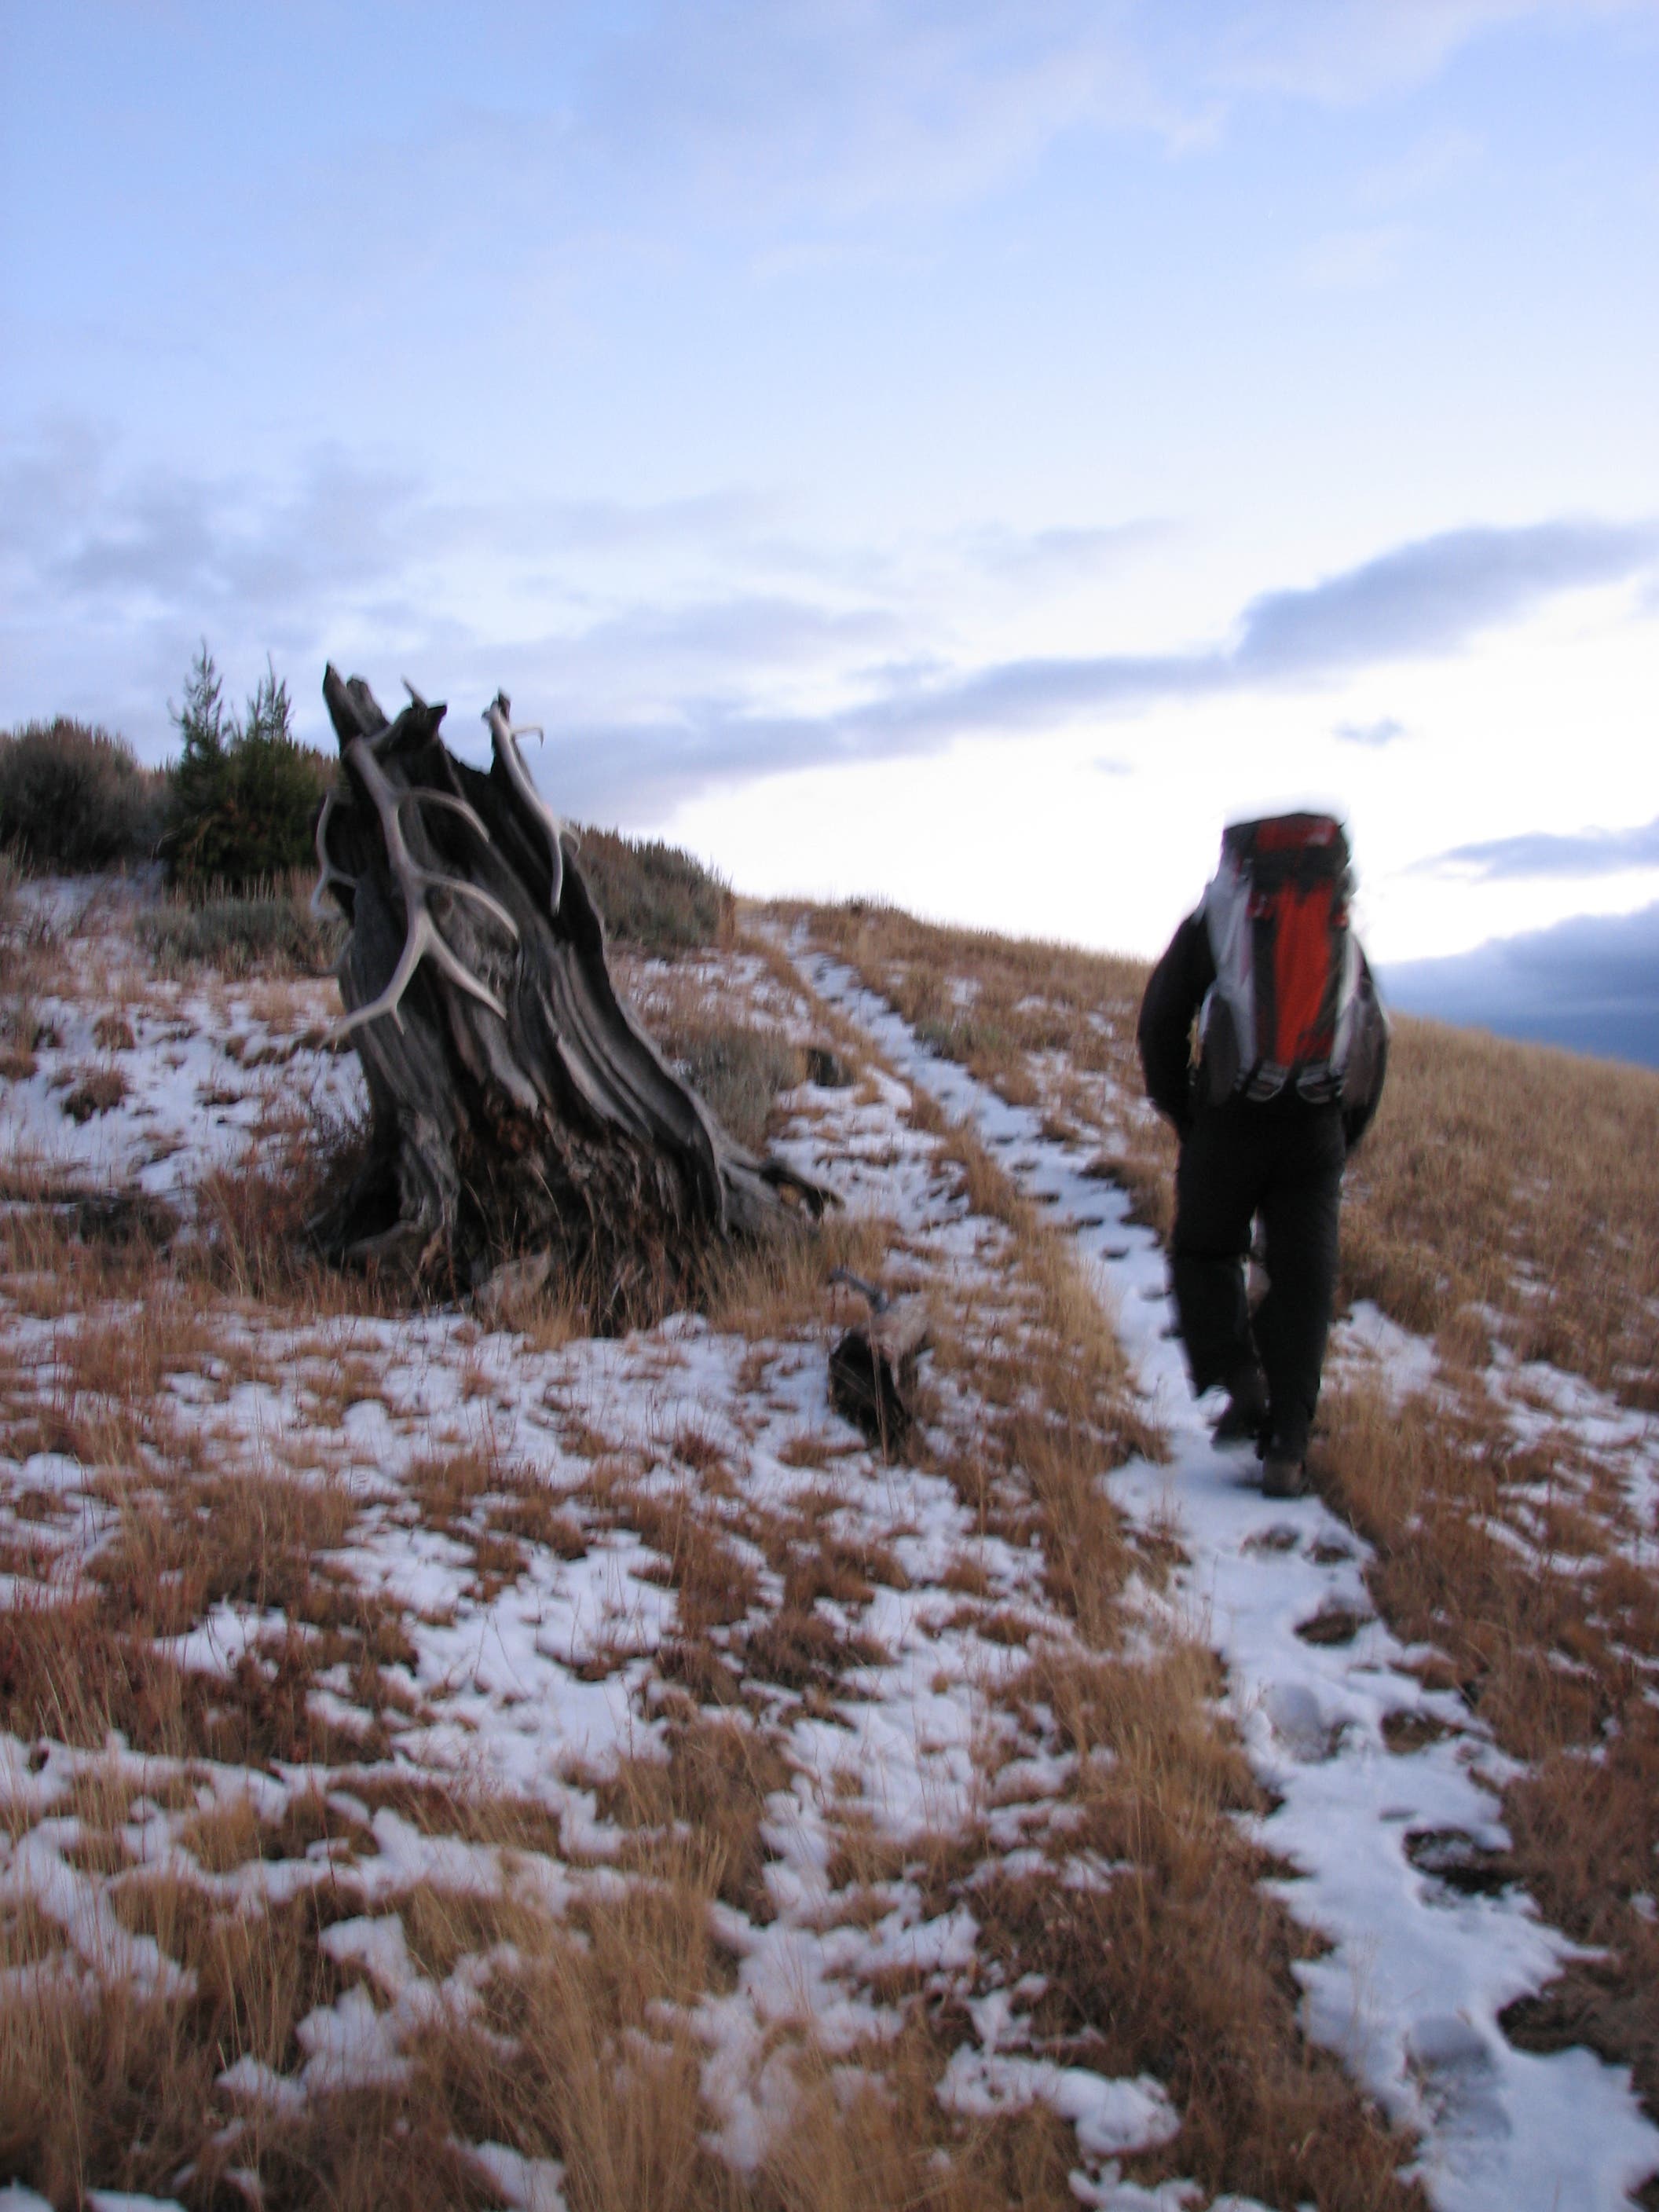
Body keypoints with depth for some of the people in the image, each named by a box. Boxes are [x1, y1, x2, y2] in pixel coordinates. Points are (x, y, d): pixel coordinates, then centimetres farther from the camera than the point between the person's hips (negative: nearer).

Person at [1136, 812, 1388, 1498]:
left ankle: (1243, 1383, -4)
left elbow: (1160, 1026, 4)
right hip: (1317, 1132, 2)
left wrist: (1182, 1115, 13)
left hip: (1230, 1124, -2)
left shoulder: (1210, 925, 8)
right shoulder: (1343, 934, 17)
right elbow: (1375, 1043, 16)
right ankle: (1286, 1447, 0)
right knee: (1303, 1281, 6)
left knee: (1204, 1253, 16)